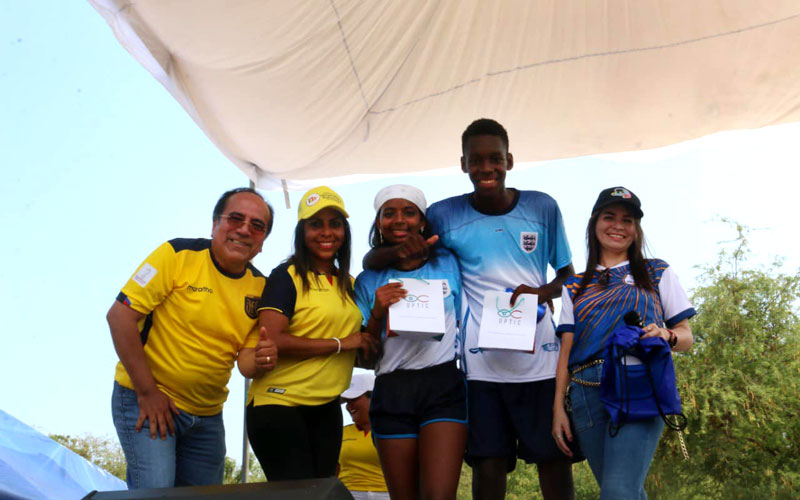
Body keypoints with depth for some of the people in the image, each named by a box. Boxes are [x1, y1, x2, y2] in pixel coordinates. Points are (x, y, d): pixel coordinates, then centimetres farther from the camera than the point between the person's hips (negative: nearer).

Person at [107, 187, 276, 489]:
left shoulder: (260, 287, 2)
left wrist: (261, 359, -17)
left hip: (207, 417, 6)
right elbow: (120, 316, -16)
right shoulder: (179, 255, -13)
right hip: (146, 400, -5)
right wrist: (148, 392, -18)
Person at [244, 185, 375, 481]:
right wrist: (341, 343, -15)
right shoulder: (286, 276, -7)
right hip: (278, 404, -6)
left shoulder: (349, 283, 12)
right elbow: (271, 339, -20)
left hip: (327, 409, 7)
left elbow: (364, 353, 17)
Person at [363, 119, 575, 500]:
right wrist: (400, 249, -20)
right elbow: (370, 261, 3)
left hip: (540, 356, 1)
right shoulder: (444, 216, 0)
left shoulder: (543, 208, 2)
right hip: (481, 362, 0)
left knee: (555, 458, 6)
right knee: (489, 465, 2)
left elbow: (568, 274, 12)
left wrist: (543, 293, -11)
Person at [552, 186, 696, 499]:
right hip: (587, 393, 3)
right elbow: (566, 349, 12)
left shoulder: (657, 273, 14)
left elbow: (686, 336, 11)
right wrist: (558, 407, 3)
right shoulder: (575, 286, 18)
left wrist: (667, 335, -13)